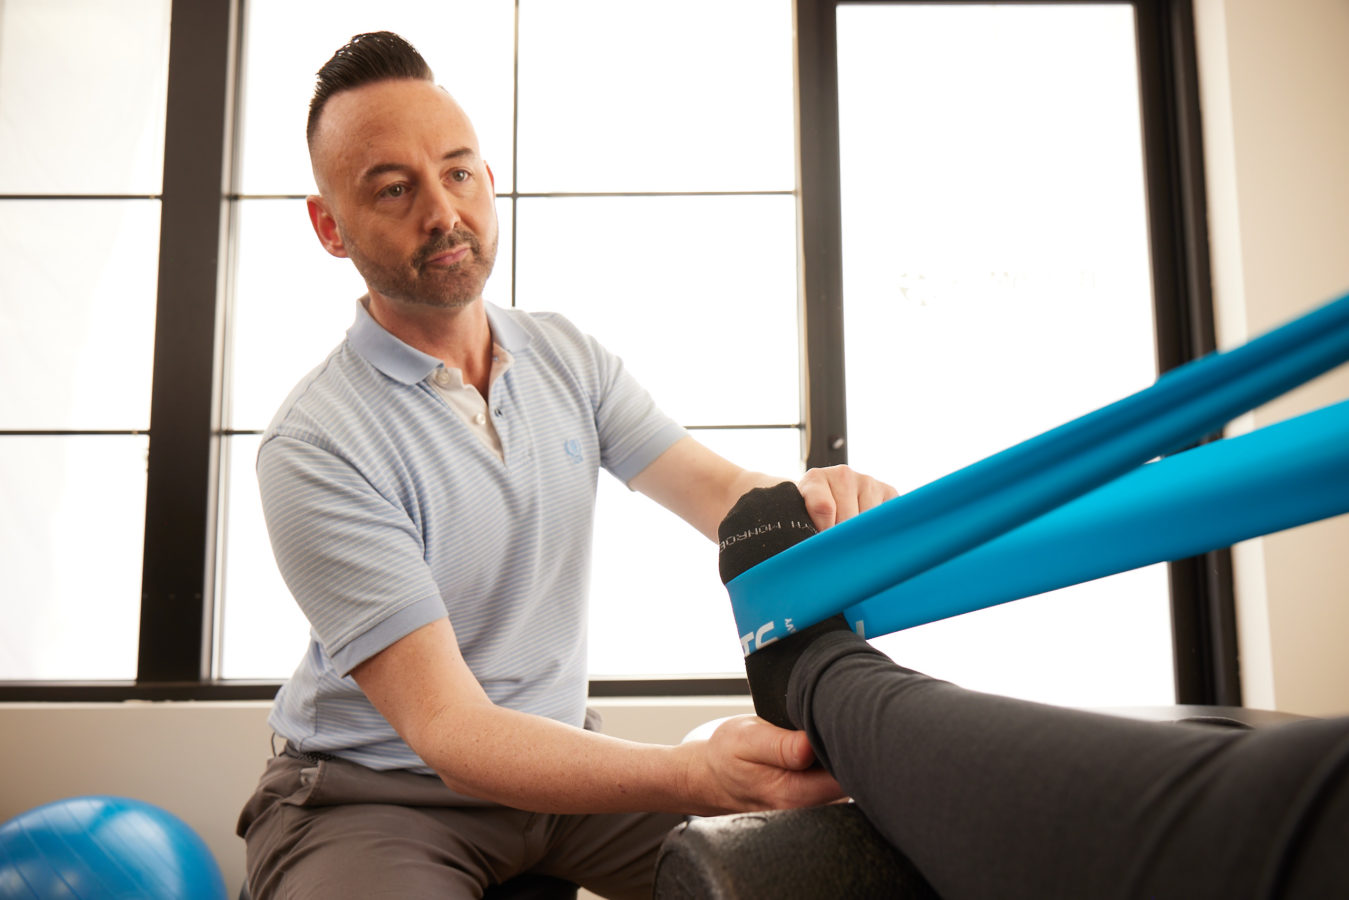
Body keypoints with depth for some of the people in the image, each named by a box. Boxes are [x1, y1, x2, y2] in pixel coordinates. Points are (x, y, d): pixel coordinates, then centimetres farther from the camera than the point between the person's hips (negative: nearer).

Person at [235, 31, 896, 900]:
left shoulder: (566, 356, 0)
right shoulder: (317, 447, -21)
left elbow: (720, 488, -3)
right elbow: (446, 730, -26)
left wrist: (815, 503, -29)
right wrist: (696, 776, -42)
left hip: (559, 751, 6)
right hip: (377, 794, -5)